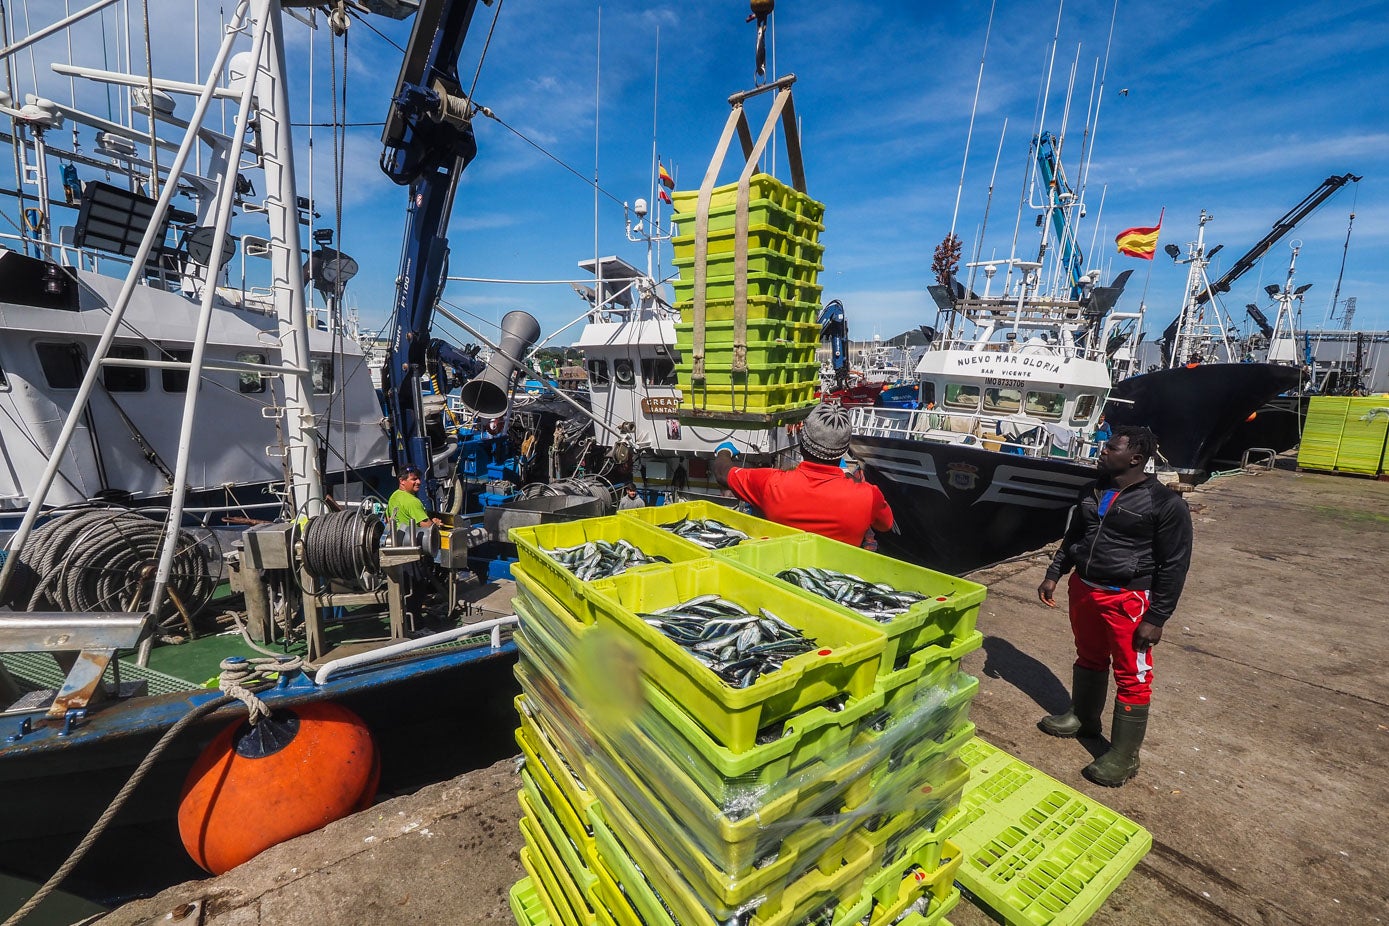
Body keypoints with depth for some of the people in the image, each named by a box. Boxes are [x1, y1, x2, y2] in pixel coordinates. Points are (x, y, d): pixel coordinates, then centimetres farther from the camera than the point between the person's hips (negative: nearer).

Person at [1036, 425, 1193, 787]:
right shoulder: (1092, 492, 6)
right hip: (1083, 589, 6)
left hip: (1127, 599, -6)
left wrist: (1156, 618, -13)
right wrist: (1053, 575, 11)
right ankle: (1082, 717, 41)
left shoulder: (1165, 503, -13)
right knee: (1089, 659, 22)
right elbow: (1072, 537, 17)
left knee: (1132, 676, 4)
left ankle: (1124, 756, 17)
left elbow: (1174, 565, -12)